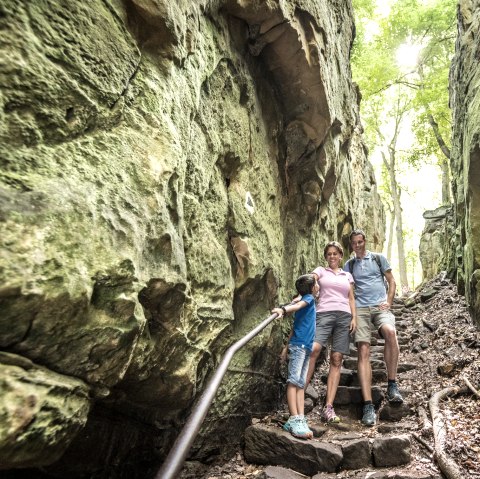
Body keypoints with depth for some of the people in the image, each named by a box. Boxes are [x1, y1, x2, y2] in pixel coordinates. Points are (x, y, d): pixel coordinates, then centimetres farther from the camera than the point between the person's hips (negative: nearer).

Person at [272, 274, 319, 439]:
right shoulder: (309, 298, 1)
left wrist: (287, 347, 21)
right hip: (299, 345, -9)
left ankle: (301, 420, -3)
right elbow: (297, 305, -23)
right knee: (294, 381, -14)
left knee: (300, 384, 0)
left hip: (305, 347, 9)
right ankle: (294, 420, -19)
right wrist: (283, 309, -45)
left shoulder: (305, 301, 23)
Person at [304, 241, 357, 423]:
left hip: (344, 316, 3)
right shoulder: (320, 271, 15)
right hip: (324, 314, -3)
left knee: (337, 359, -5)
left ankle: (329, 407, -6)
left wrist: (354, 317, 4)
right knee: (313, 349, -26)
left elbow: (351, 298, 19)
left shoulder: (347, 275, 23)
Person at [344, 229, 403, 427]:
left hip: (380, 306, -1)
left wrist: (388, 302, -2)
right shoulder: (349, 264, 16)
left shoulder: (378, 258, 13)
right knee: (363, 352, -11)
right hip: (360, 309, 1)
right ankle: (368, 405, -14)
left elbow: (391, 281, 13)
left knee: (390, 331, -34)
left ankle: (392, 385, -19)